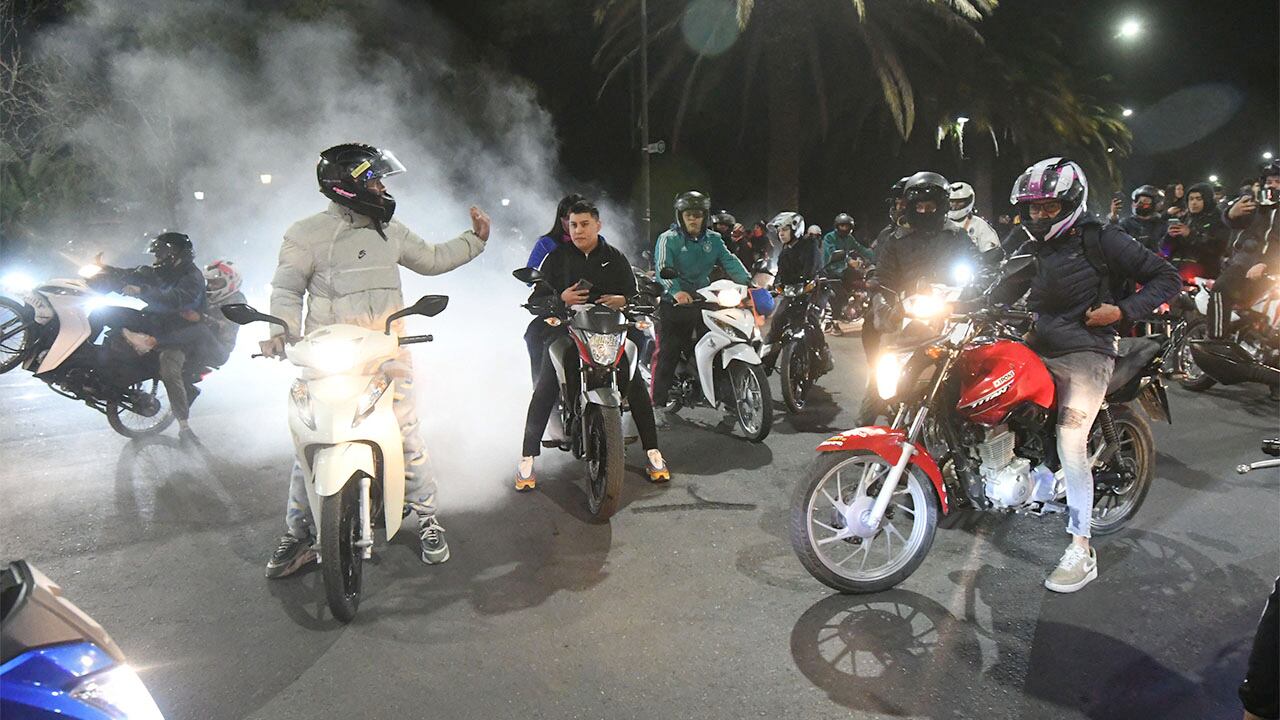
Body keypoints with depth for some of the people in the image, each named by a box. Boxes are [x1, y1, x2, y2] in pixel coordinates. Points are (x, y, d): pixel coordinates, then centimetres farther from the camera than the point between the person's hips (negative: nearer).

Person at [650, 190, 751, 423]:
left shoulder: (713, 240, 12)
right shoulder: (668, 239, -3)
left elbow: (730, 261, 1)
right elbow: (663, 267, -18)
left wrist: (747, 282, -18)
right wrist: (676, 291, -37)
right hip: (674, 302, -4)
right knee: (667, 354, -6)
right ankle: (658, 404, -2)